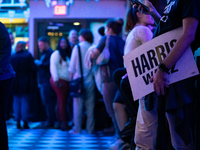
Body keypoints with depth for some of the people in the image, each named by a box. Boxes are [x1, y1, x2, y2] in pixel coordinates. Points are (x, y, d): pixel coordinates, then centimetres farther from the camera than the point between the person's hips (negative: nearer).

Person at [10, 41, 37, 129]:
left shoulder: (12, 57, -1)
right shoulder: (28, 55, -7)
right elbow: (34, 69, -7)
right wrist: (33, 77, 9)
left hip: (15, 84, 2)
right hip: (26, 84, -2)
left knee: (16, 102, 9)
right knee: (25, 102, 2)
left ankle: (18, 122, 8)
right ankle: (25, 122, -1)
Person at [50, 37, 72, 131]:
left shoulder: (67, 55, 21)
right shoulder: (57, 54, -3)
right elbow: (53, 67, -13)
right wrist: (56, 80, -21)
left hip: (66, 81, 7)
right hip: (60, 80, -7)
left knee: (62, 102, 7)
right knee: (62, 101, -11)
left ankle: (61, 122, 9)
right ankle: (64, 123, -11)